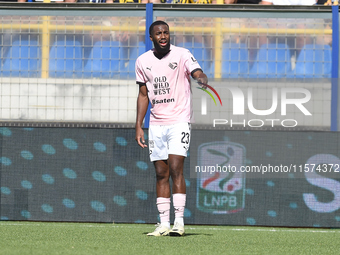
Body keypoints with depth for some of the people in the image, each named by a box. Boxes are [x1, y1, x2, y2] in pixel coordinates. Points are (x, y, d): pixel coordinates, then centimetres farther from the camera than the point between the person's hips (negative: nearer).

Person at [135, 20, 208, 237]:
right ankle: (164, 224, 6)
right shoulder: (143, 61, 9)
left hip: (179, 120, -4)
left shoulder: (182, 55, -4)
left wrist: (202, 78, -44)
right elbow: (143, 95, 15)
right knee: (161, 174, 3)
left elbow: (198, 73, -19)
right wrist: (139, 126, 10)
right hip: (156, 124, 4)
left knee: (175, 169, -15)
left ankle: (179, 222, -14)